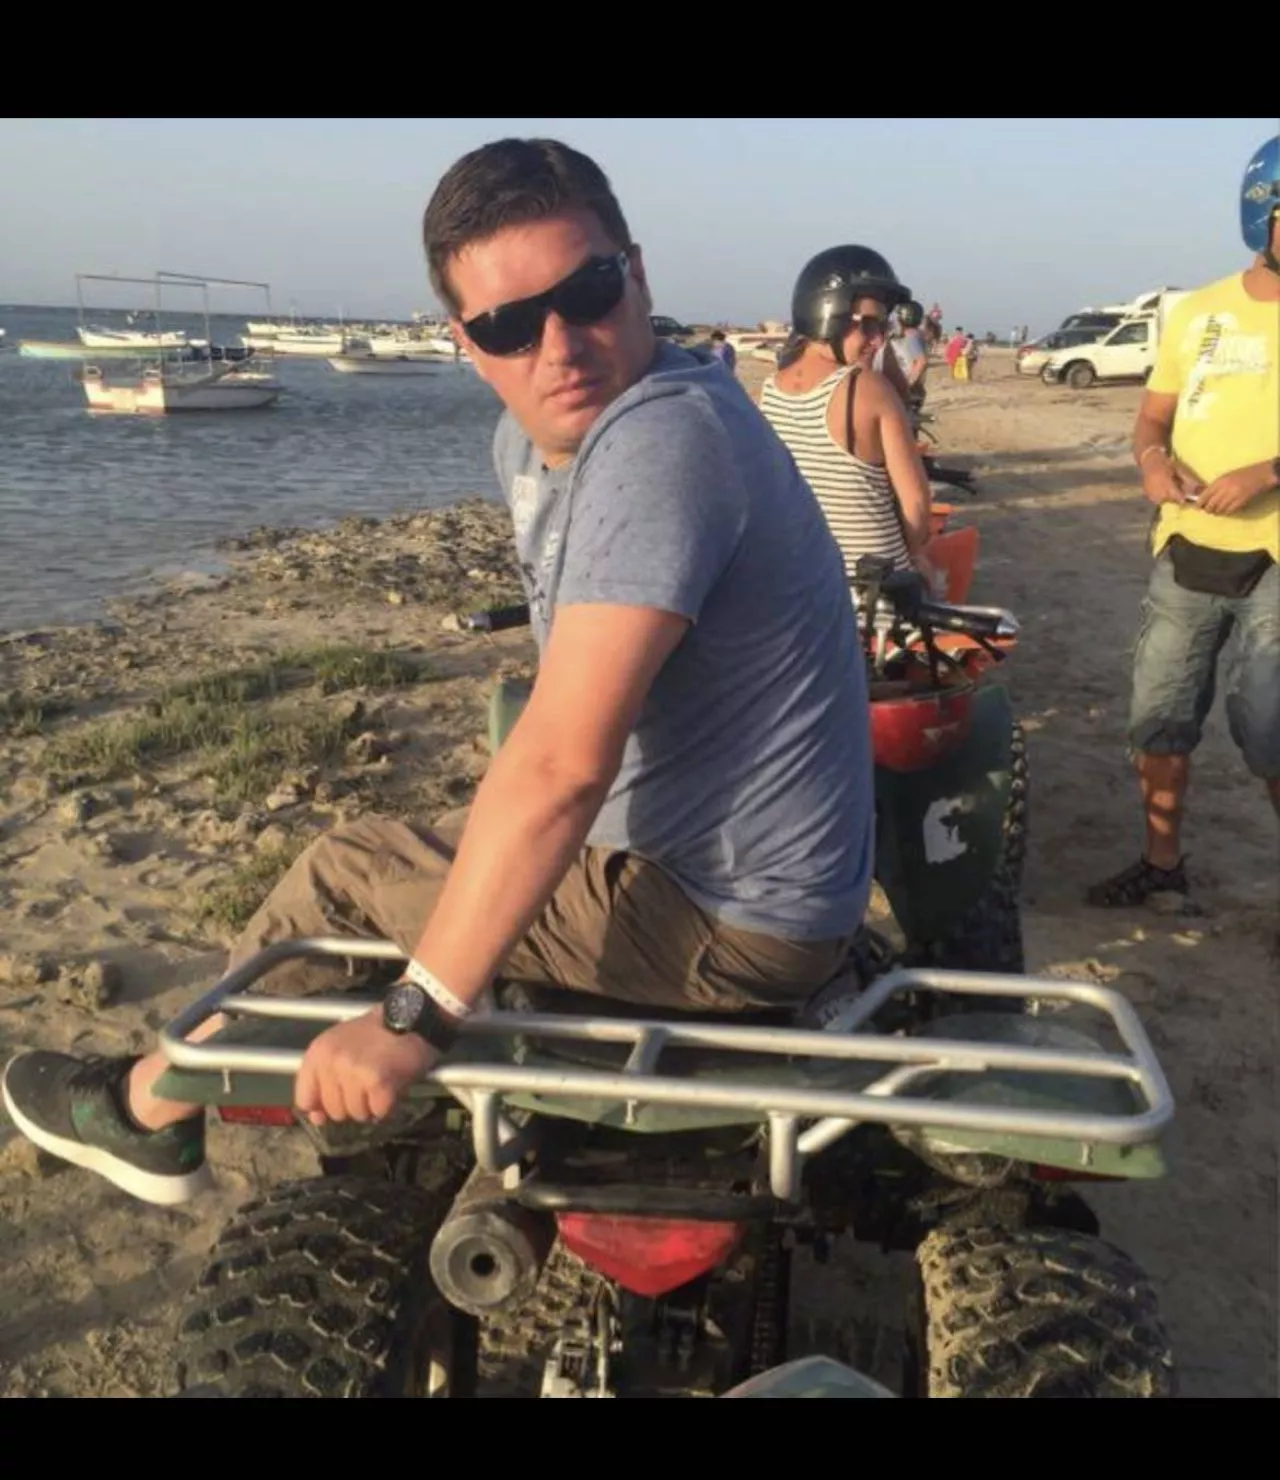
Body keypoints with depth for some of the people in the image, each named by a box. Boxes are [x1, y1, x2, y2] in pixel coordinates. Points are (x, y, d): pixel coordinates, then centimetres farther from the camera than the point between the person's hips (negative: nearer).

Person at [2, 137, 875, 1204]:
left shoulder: (664, 438, -28)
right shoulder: (533, 441, 3)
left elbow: (562, 764, -33)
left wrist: (414, 1017, -28)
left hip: (737, 925, -9)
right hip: (762, 881, 9)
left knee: (346, 871, 0)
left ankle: (149, 1107, 23)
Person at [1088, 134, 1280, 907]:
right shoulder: (1198, 312, 8)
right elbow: (1154, 413, 12)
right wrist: (1154, 457, -9)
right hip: (1188, 549, 4)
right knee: (1159, 716, 10)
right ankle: (1163, 859, 27)